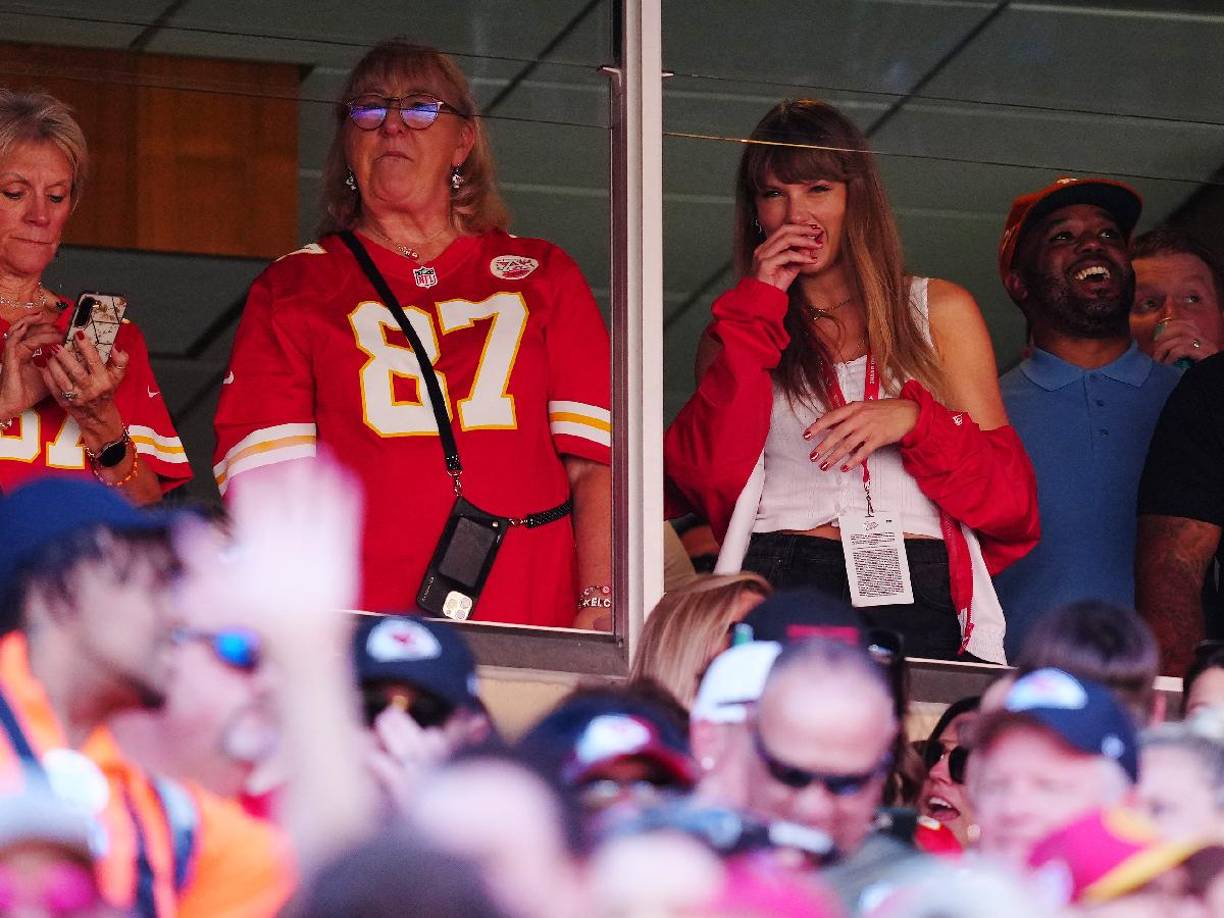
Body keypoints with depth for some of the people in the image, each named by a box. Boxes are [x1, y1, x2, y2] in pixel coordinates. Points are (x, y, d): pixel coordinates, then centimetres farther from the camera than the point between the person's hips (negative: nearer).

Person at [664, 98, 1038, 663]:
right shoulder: (737, 329, 20)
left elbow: (1006, 491, 12)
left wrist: (914, 420, -7)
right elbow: (705, 479, 1)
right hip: (780, 590, 0)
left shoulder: (939, 311, 18)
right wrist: (758, 309, 3)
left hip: (913, 600, 0)